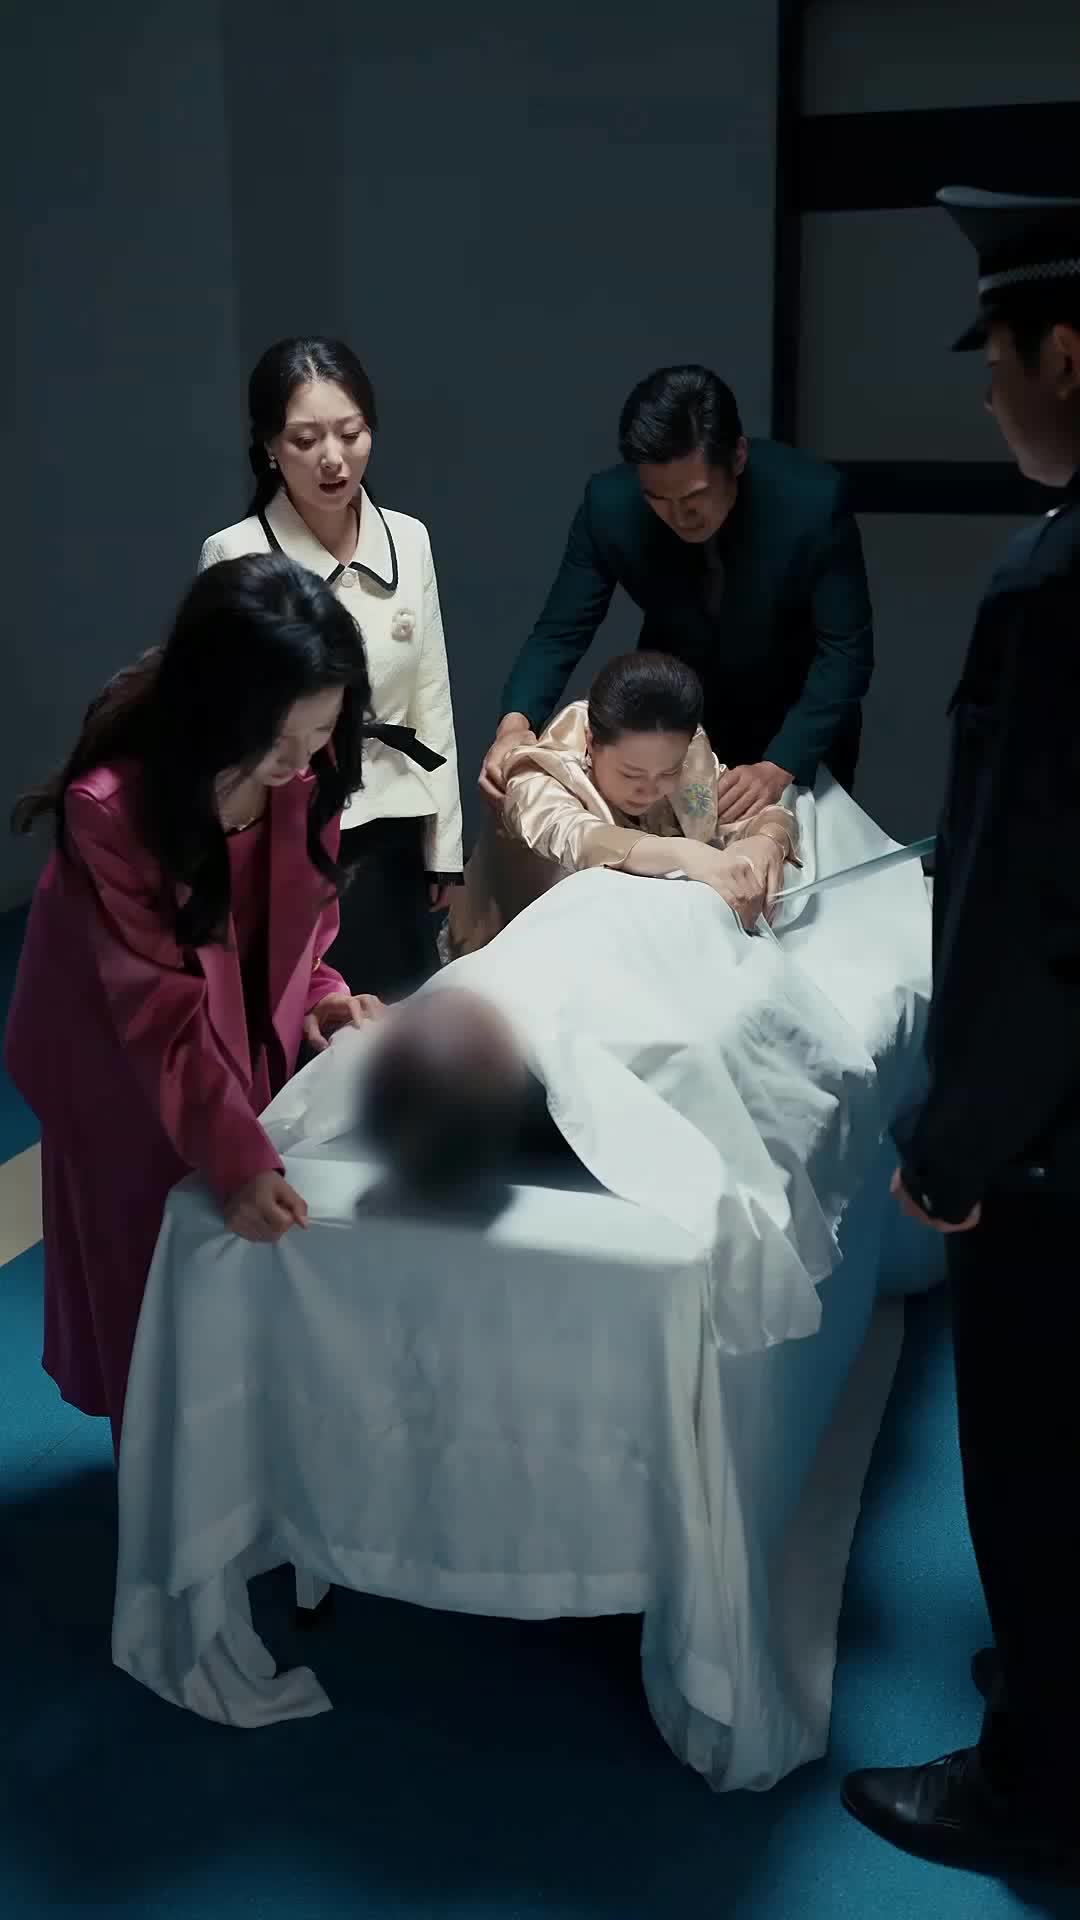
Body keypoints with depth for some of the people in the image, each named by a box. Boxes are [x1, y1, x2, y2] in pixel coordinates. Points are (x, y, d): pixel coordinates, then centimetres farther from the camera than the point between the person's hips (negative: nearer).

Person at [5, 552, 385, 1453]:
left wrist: (321, 994, -16)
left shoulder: (308, 770, -17)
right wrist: (237, 1158, -35)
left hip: (251, 1035, 5)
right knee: (157, 1272, 10)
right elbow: (160, 1008, -30)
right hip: (125, 1061, -4)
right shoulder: (111, 806, -34)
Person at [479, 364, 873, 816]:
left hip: (798, 730, -1)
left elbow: (846, 652, -27)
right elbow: (561, 633, -18)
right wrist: (516, 722, -38)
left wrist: (778, 769, -40)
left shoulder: (812, 501, -31)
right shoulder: (609, 504, -25)